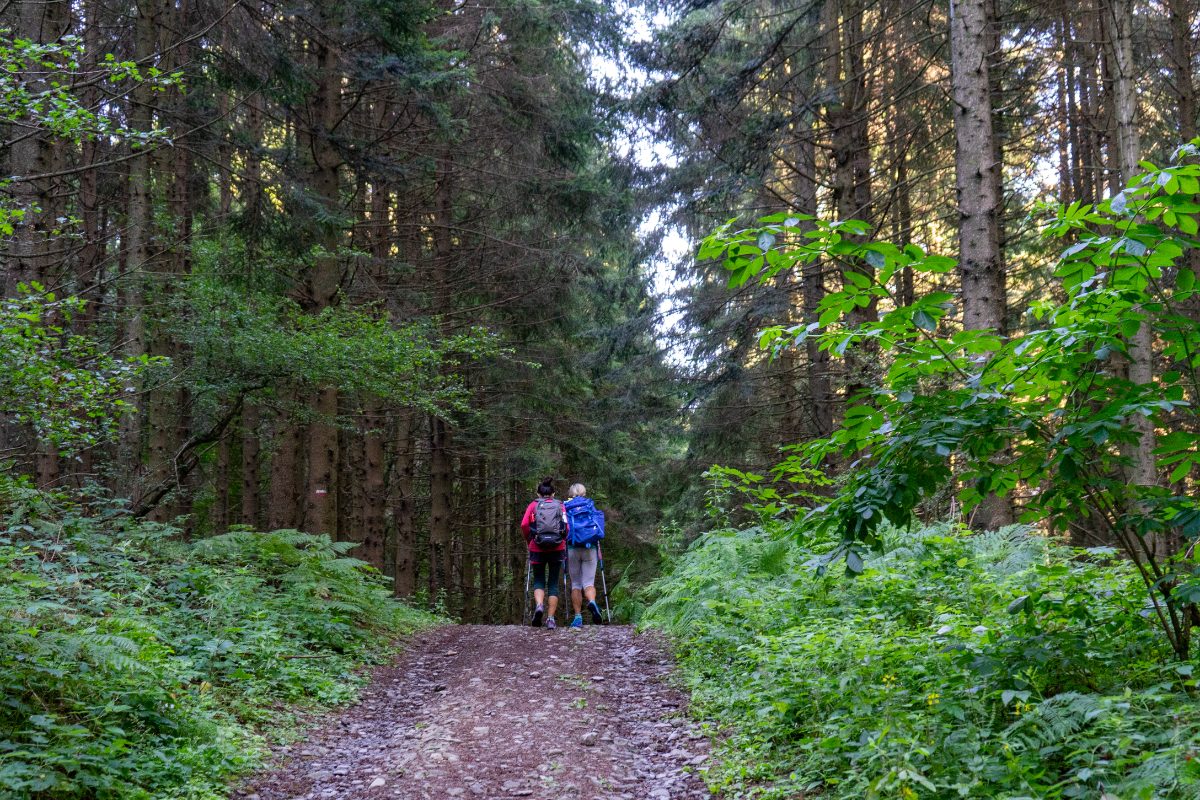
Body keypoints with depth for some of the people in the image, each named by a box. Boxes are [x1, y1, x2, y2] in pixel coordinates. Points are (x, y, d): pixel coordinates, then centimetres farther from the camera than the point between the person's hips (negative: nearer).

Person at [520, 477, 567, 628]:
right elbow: (567, 526, -4)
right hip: (557, 548, 0)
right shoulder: (560, 506, 9)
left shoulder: (533, 505, 8)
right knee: (553, 583, 9)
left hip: (538, 548, 0)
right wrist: (564, 541, 10)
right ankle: (551, 618, 3)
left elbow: (524, 525, -7)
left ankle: (539, 606, -15)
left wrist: (529, 541, 6)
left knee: (539, 581, 13)